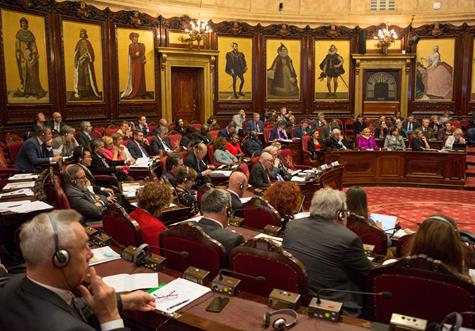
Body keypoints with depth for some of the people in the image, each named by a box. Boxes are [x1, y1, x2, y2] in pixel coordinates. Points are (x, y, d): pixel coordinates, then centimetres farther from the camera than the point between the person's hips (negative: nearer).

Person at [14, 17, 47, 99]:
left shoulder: (30, 33, 9)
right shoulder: (19, 33, 7)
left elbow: (34, 44, 4)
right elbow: (17, 44, 2)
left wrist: (34, 54, -7)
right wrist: (18, 54, -8)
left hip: (30, 54, 0)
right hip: (23, 55, 0)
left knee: (32, 72, -5)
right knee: (24, 72, 0)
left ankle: (36, 90, -3)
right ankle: (26, 91, 3)